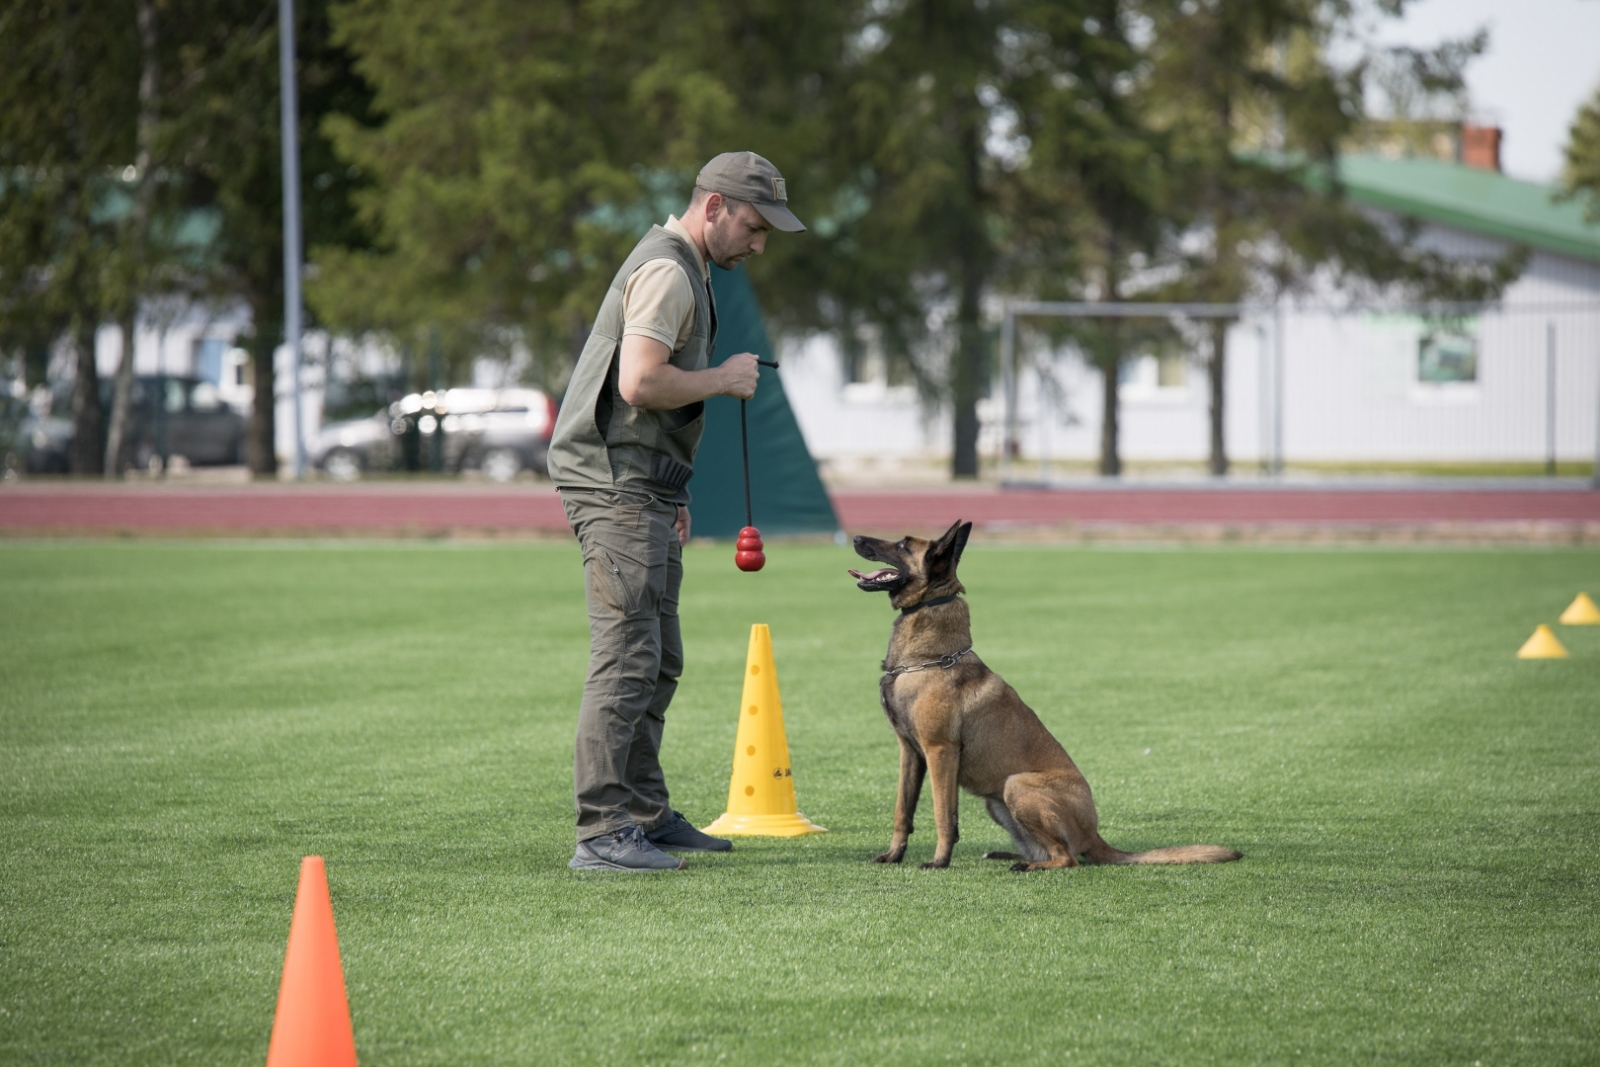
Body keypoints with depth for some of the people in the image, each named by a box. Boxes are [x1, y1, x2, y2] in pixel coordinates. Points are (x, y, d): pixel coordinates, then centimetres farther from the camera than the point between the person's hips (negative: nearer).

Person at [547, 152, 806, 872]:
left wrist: (672, 493, 24)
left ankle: (646, 815, 23)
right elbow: (639, 383, -26)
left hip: (643, 493, 11)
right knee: (627, 659, -14)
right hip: (619, 488, -11)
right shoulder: (667, 272, -14)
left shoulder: (681, 270, 21)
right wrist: (724, 378, -11)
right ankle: (602, 833, -16)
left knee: (657, 663, 15)